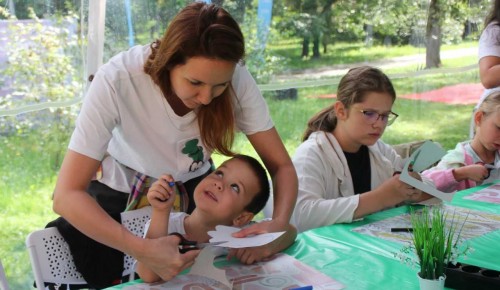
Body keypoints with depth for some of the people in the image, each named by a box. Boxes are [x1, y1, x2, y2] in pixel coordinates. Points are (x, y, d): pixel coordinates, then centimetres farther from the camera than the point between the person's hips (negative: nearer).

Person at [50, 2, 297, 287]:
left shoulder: (236, 79, -27)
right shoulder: (117, 80, -35)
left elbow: (282, 166, -18)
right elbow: (67, 196, -36)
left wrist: (279, 223, -38)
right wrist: (142, 250, -49)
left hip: (192, 183, 2)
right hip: (121, 187, -1)